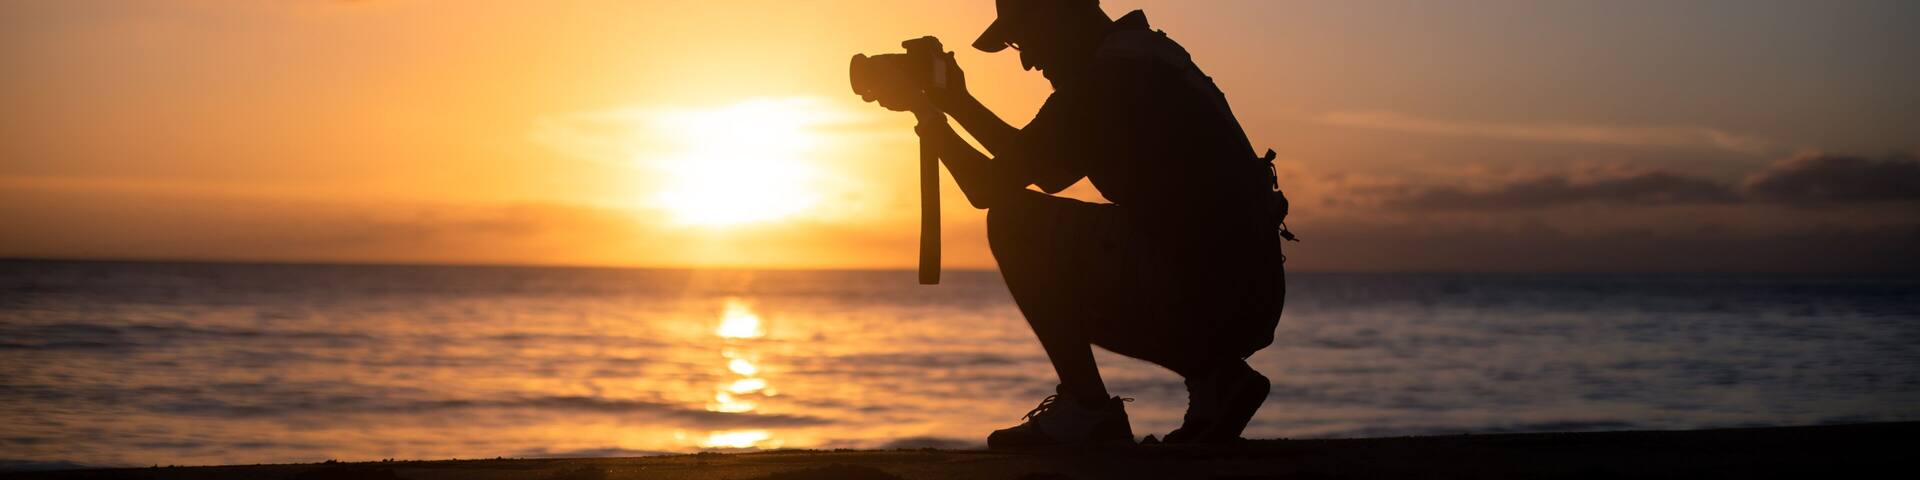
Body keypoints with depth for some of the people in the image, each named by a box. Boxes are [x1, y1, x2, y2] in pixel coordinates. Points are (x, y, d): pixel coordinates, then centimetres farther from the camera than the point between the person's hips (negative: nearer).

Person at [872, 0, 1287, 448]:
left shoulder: (1103, 82, -11)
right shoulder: (1151, 59, 19)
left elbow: (988, 187, -5)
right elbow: (1046, 172, 29)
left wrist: (929, 116, 11)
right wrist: (959, 104, 29)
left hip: (1199, 301, -10)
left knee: (1013, 221, -5)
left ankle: (1087, 411, -2)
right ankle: (1213, 376, 13)